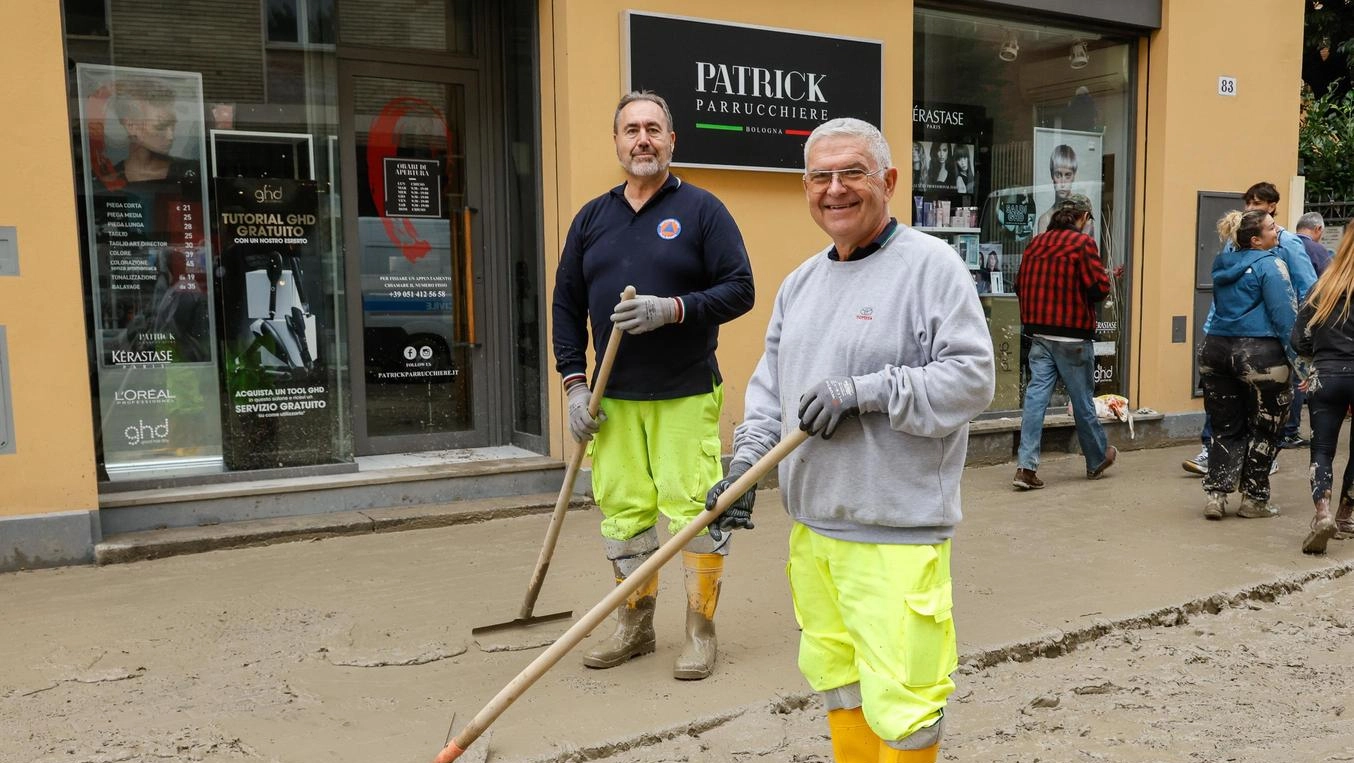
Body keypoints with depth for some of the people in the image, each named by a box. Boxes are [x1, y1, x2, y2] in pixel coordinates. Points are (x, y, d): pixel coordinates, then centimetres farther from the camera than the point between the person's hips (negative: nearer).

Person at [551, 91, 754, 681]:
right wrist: (574, 383, 3)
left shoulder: (701, 210, 0)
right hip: (614, 399, 4)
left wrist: (673, 309, -20)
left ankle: (700, 631, 13)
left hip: (686, 395, -4)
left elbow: (739, 289, -5)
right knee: (621, 509, 8)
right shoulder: (591, 217, 12)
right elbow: (567, 305, 12)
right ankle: (635, 625, 24)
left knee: (694, 508, -3)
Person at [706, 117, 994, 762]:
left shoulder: (930, 264, -7)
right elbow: (769, 386, 18)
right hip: (811, 522, 7)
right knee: (835, 679, 18)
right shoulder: (800, 282, 15)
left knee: (900, 703, -2)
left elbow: (972, 377, -14)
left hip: (895, 533, -7)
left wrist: (867, 391, -20)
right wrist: (746, 464, 5)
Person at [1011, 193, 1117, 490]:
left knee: (1036, 395, 2)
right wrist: (1105, 277, 7)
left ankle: (1026, 466, -6)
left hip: (1039, 333, 5)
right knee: (1082, 399, 10)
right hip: (1073, 335, -4)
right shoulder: (1083, 243, -10)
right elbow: (1100, 288, -14)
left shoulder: (1036, 243, 7)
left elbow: (1020, 285, 11)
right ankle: (1097, 459, 29)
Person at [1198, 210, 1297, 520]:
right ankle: (1254, 499, 15)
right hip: (1259, 353, -6)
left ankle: (1215, 493, 5)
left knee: (1225, 427, 12)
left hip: (1216, 348, 6)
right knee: (1263, 430, 9)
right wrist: (1299, 358, -9)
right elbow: (1286, 316, -12)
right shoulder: (1269, 265, -9)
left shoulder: (1224, 263, 10)